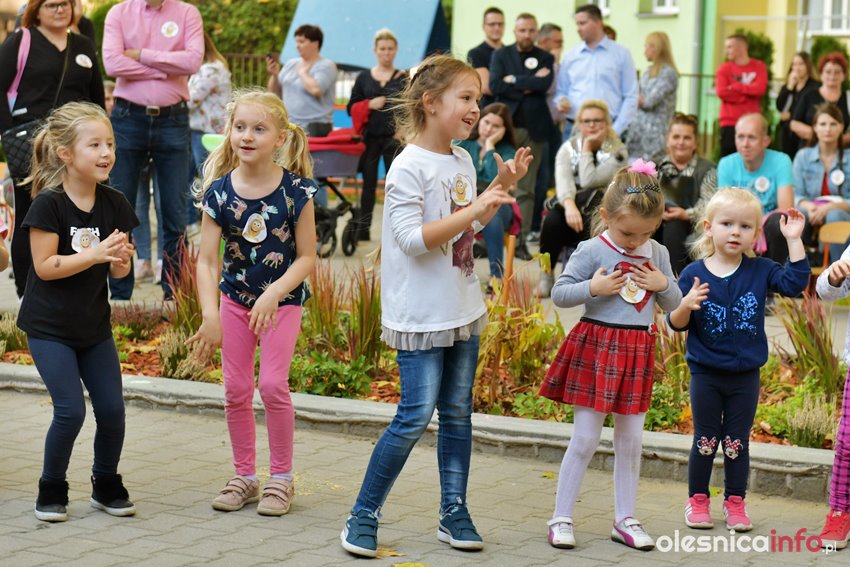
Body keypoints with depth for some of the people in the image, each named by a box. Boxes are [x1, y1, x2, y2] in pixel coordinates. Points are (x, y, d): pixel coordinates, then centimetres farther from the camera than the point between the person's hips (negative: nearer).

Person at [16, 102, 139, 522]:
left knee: (112, 408, 4)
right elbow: (45, 266, -18)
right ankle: (52, 490, 11)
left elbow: (118, 271, 5)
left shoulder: (114, 205, -1)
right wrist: (97, 253, -26)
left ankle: (106, 486, 25)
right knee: (71, 411, -9)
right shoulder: (48, 204, -16)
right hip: (49, 326, -5)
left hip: (94, 325, 5)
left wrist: (121, 258, -18)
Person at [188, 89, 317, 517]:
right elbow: (207, 260, -12)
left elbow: (307, 258, -11)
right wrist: (210, 316, -23)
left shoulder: (296, 190, -15)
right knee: (236, 389, 5)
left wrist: (273, 295, -24)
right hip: (235, 298, 3)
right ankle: (245, 476, 20)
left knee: (273, 384, -12)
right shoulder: (219, 192, -11)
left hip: (283, 300, -3)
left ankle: (281, 477, 6)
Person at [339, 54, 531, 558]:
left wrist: (502, 186, 11)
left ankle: (454, 512, 20)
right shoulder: (410, 167, -17)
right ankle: (363, 516, 3)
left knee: (458, 412, 11)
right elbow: (413, 239, -24)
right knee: (416, 416, -8)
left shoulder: (462, 161, 9)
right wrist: (473, 210, -28)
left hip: (462, 309, 8)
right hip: (421, 316, -8)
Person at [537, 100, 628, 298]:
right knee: (552, 220, -31)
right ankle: (546, 276, -18)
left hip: (599, 207, -2)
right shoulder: (568, 148, 6)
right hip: (571, 203, 2)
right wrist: (569, 205, -34)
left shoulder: (618, 151, -2)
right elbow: (563, 179, -15)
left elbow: (589, 180, -15)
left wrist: (587, 146, -9)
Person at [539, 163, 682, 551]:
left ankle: (625, 519, 20)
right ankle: (561, 518, 7)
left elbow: (674, 304, 11)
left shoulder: (657, 254, 4)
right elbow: (559, 294, -10)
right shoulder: (591, 251, -10)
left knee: (630, 441, 10)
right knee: (584, 439, -1)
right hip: (596, 348, -4)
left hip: (637, 352, 5)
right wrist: (592, 289, -23)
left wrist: (663, 284, -8)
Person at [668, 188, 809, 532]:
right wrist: (686, 305, -27)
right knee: (705, 440, 11)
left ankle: (735, 502, 23)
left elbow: (795, 282, -14)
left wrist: (793, 239, -15)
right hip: (705, 374, -1)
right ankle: (697, 499, 25)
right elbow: (676, 324, -5)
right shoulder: (694, 274, -8)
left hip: (745, 376, 1)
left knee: (737, 442, 11)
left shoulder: (760, 271, -3)